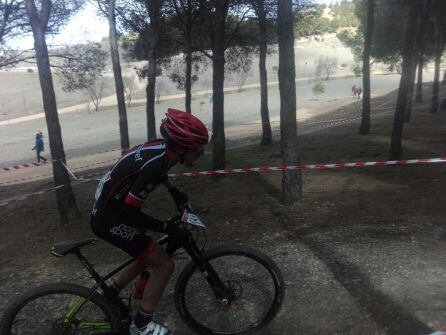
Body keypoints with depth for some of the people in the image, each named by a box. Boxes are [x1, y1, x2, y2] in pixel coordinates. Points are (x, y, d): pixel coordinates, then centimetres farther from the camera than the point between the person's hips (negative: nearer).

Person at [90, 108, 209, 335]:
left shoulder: (161, 147, -4)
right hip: (110, 220, -9)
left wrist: (176, 193, 16)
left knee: (147, 255, 23)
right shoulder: (155, 165, -31)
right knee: (164, 265, -4)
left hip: (107, 209, 9)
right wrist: (165, 227, -15)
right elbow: (129, 213, -26)